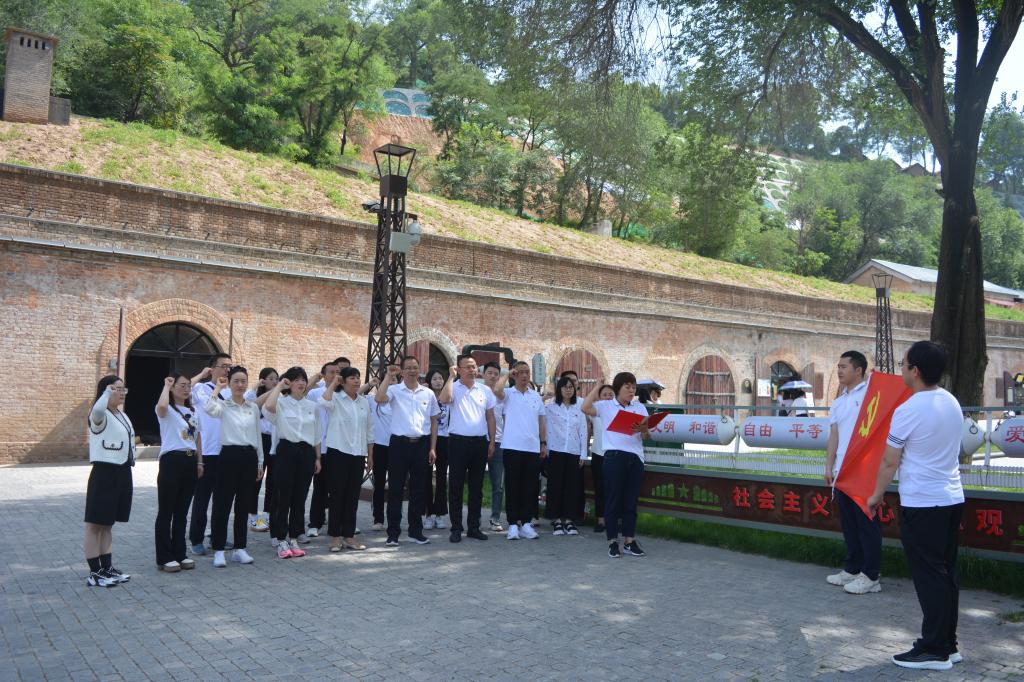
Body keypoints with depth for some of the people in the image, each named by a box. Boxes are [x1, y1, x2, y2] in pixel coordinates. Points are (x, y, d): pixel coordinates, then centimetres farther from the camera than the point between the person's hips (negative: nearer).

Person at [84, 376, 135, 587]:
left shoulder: (123, 415, 15)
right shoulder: (99, 416, -12)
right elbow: (98, 408, -39)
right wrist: (107, 392, -23)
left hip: (123, 472, 9)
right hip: (105, 472, -9)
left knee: (108, 523, 16)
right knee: (95, 524, 0)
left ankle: (107, 568, 22)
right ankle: (94, 573, 5)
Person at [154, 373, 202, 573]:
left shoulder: (192, 411, 16)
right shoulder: (167, 410, -5)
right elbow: (161, 406, -31)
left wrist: (199, 462, 14)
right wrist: (166, 386, -15)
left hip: (190, 461, 7)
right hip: (171, 460, -6)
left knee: (182, 511, 12)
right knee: (166, 511, 0)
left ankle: (179, 554, 19)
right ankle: (164, 558, 7)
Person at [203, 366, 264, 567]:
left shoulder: (254, 407, 11)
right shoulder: (223, 405, -3)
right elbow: (208, 409, -28)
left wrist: (260, 461, 14)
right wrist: (218, 388, -15)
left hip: (249, 456, 4)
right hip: (230, 455, -4)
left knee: (243, 504, 10)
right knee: (222, 504, -1)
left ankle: (239, 549, 18)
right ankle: (218, 550, 8)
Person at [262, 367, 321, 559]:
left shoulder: (312, 406, 12)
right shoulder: (281, 402, -2)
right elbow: (269, 406, -28)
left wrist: (317, 458, 12)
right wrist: (279, 386, -13)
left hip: (306, 452, 4)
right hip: (287, 451, -4)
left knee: (300, 498, 9)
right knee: (283, 497, -1)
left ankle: (294, 539, 19)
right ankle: (281, 541, 9)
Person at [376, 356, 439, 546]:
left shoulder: (428, 393, 9)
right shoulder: (394, 390, -1)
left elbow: (433, 421, 13)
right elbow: (379, 399, -23)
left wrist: (432, 448, 7)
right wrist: (388, 376, -14)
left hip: (421, 444, 3)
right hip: (399, 443, -3)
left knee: (418, 489, 10)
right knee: (395, 489, 1)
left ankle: (416, 530, 20)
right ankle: (393, 533, 8)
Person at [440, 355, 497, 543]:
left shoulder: (485, 390, 9)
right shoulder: (454, 388, -1)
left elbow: (490, 417, 12)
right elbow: (443, 399, -24)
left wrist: (491, 442, 7)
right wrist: (451, 376, -16)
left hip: (480, 442, 4)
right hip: (458, 441, -3)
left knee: (477, 486, 9)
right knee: (456, 486, 1)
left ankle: (474, 527, 19)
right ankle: (456, 528, 9)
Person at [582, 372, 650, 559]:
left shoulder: (640, 408, 14)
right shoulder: (606, 406, 4)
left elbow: (646, 435, 7)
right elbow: (585, 408, -13)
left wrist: (644, 429, -18)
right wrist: (597, 386, -6)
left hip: (635, 457, 3)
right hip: (614, 457, -3)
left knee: (631, 500, 8)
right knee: (613, 499, 0)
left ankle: (629, 541, 16)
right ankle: (612, 542, 8)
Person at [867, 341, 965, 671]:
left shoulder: (907, 411, -17)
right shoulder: (952, 402, 6)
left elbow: (889, 462, -9)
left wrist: (877, 495, 5)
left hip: (921, 504, -8)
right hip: (952, 498, 8)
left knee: (928, 576, -1)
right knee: (946, 572, 13)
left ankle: (935, 650, 5)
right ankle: (948, 645, 21)